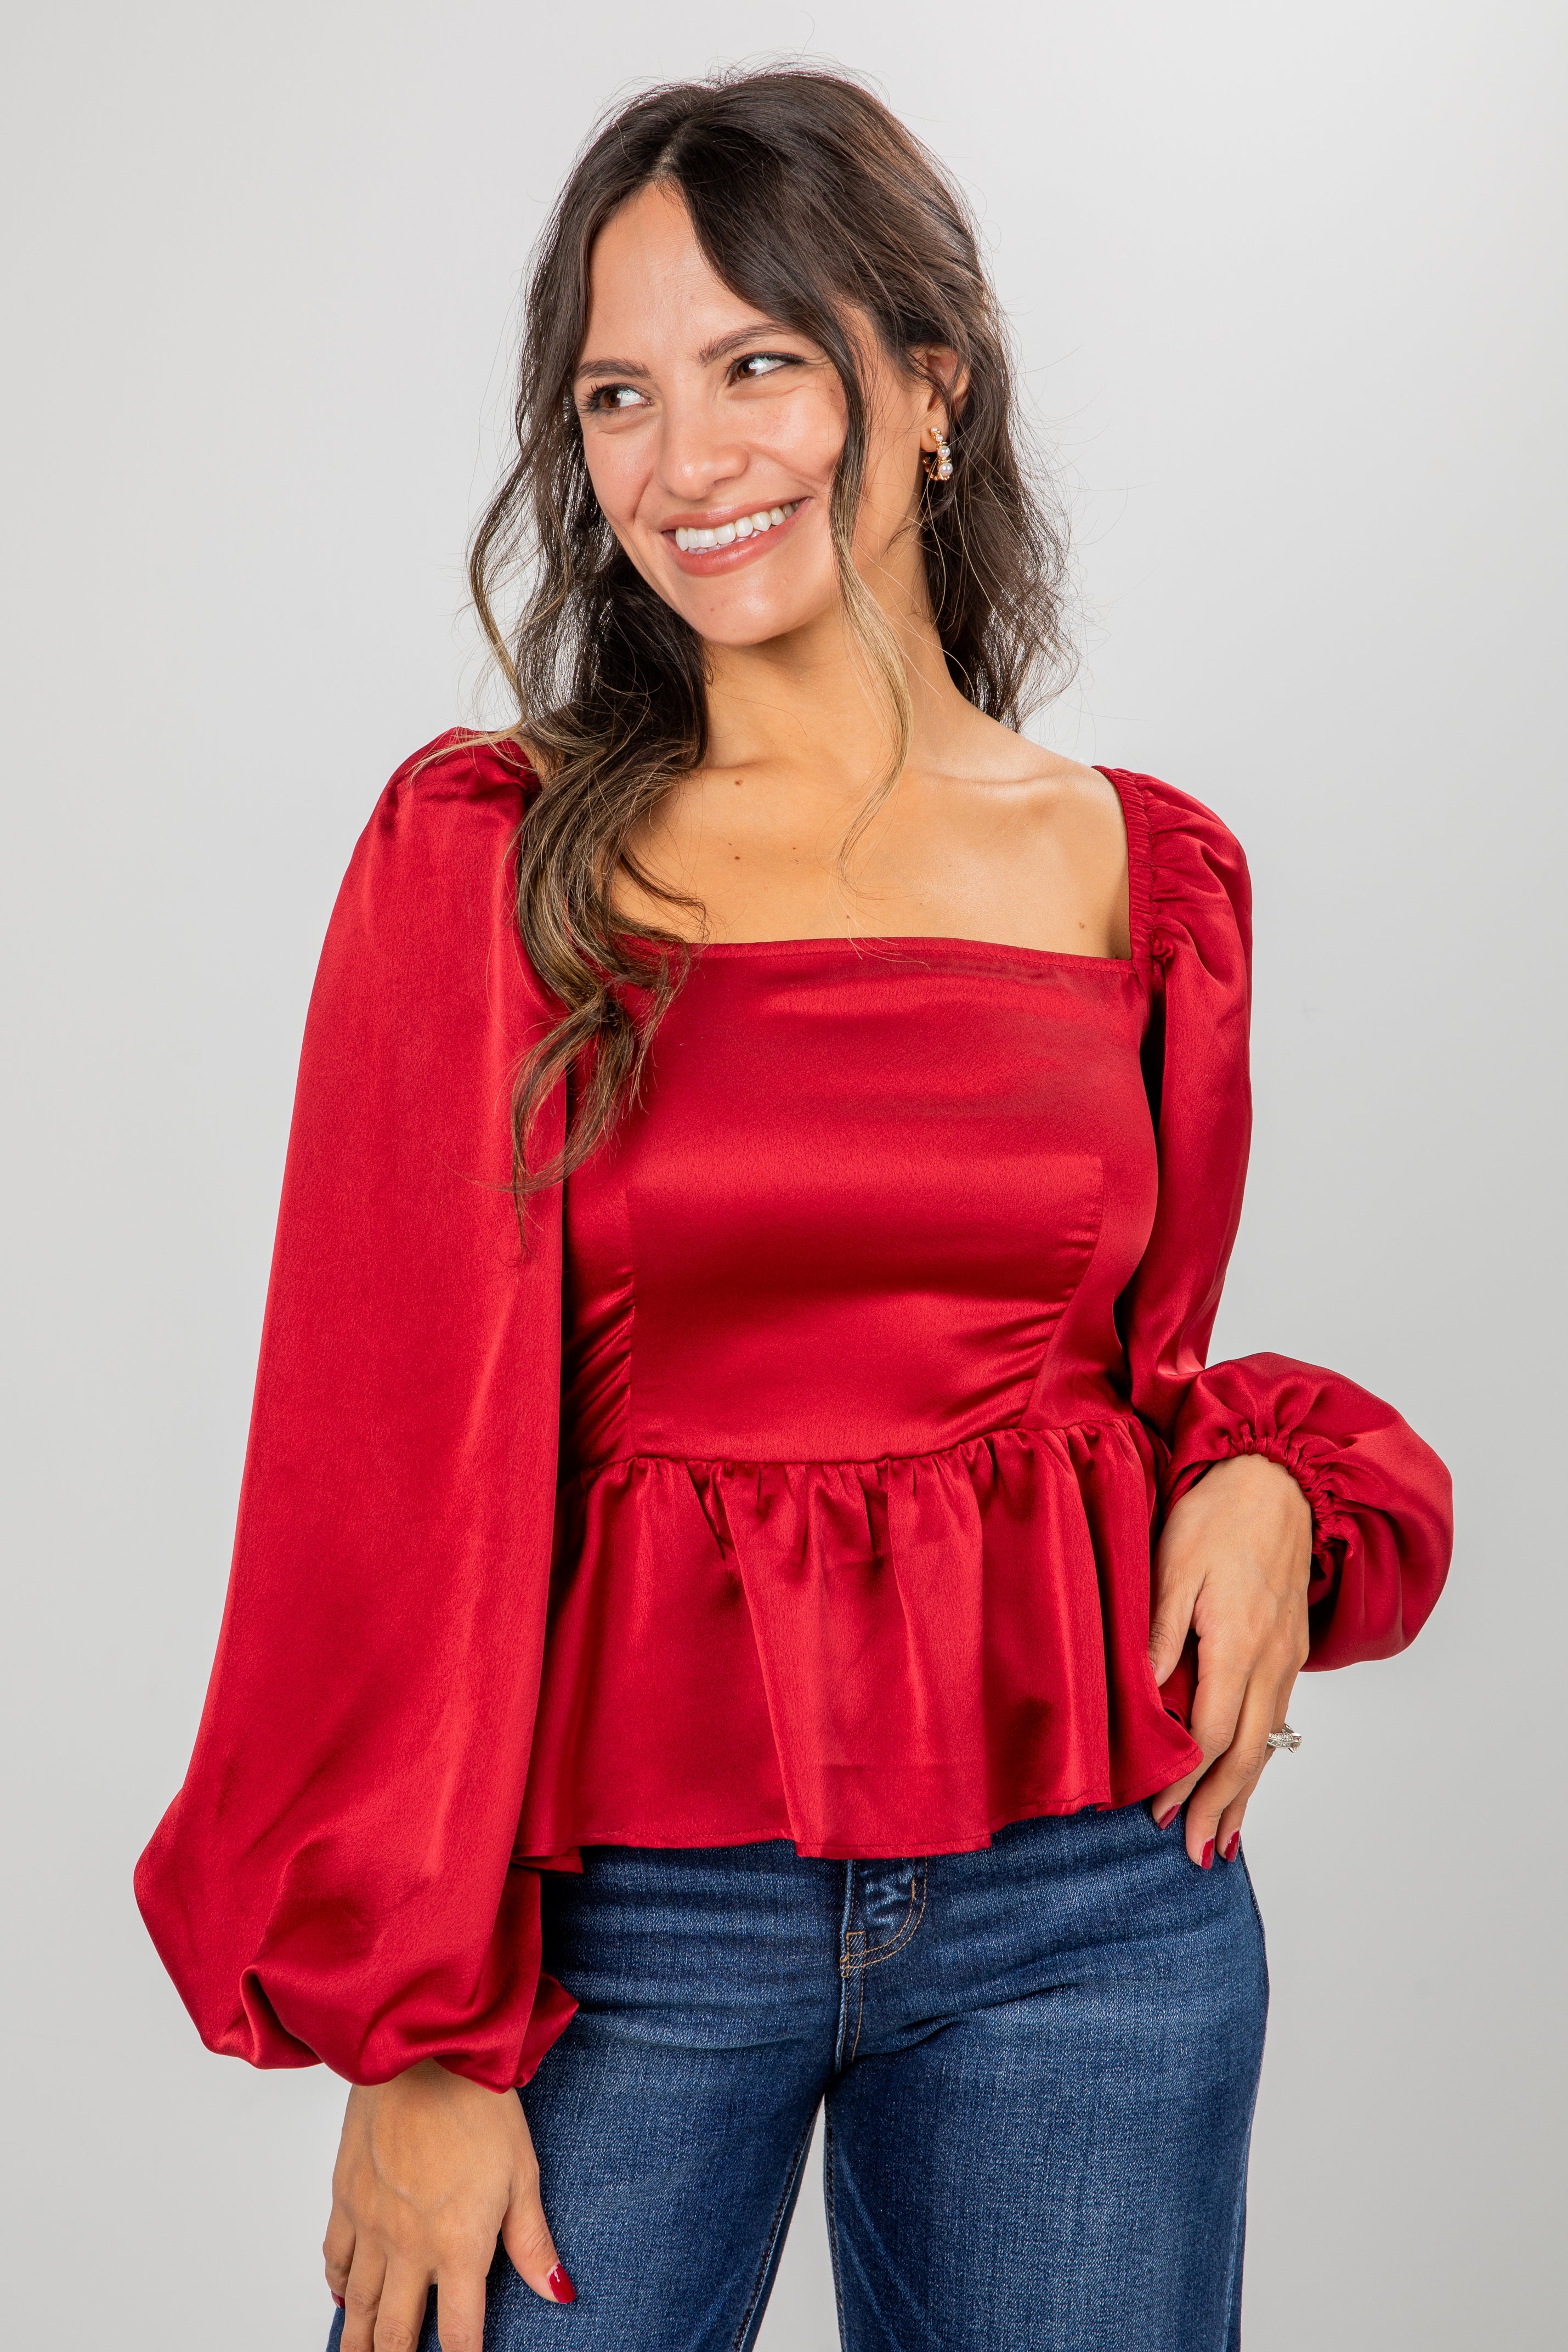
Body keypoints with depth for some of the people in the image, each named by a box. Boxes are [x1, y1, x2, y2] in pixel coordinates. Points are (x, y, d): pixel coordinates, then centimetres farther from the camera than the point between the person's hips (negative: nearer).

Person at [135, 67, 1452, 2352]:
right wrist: (420, 2035, -8)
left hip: (1088, 1905, 3)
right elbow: (408, 1464, -6)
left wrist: (1269, 1482, -7)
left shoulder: (1141, 874, 3)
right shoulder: (487, 855, -4)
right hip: (619, 1908, -2)